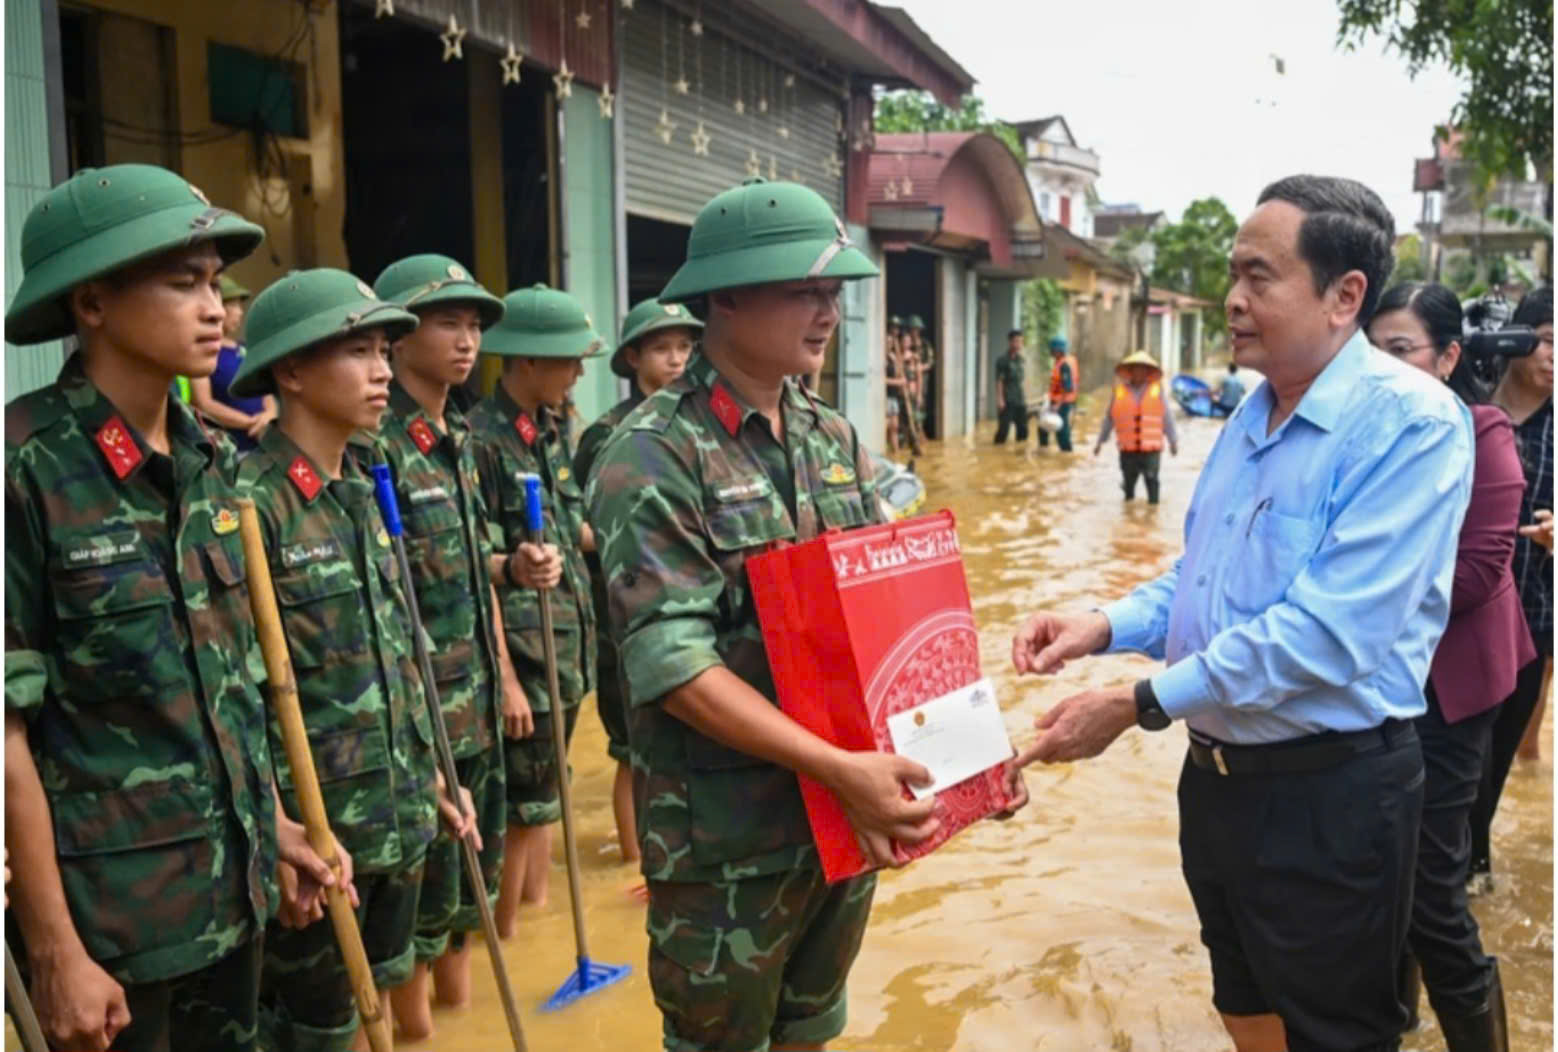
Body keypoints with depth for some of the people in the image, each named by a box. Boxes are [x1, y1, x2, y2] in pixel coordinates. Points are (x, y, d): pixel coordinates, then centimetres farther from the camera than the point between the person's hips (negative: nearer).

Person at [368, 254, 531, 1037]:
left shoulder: (459, 440, 10)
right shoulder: (373, 444, -16)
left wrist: (505, 677, 17)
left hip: (477, 701, 8)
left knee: (477, 859, 19)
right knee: (424, 876, 5)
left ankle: (458, 993, 37)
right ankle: (413, 1020, 24)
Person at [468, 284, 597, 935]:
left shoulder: (555, 428, 8)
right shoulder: (481, 437, -16)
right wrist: (512, 568, -35)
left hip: (566, 633, 8)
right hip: (517, 638, -8)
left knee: (546, 783, 19)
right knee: (523, 798, 2)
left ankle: (536, 897, 34)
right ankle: (505, 930, 18)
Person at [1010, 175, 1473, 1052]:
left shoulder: (1411, 422, -20)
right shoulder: (1253, 414, 7)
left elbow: (1328, 630, -28)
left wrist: (1139, 705, -25)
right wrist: (1106, 627, -4)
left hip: (1332, 792, -7)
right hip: (1218, 772, 8)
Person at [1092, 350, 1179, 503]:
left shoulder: (1157, 390, 5)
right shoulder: (1119, 391, 4)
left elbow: (1167, 417, 9)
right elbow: (1109, 418, 11)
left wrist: (1173, 441, 10)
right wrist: (1100, 441, 12)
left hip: (1151, 448, -1)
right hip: (1128, 449, 1)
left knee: (1151, 479, -5)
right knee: (1128, 481, 8)